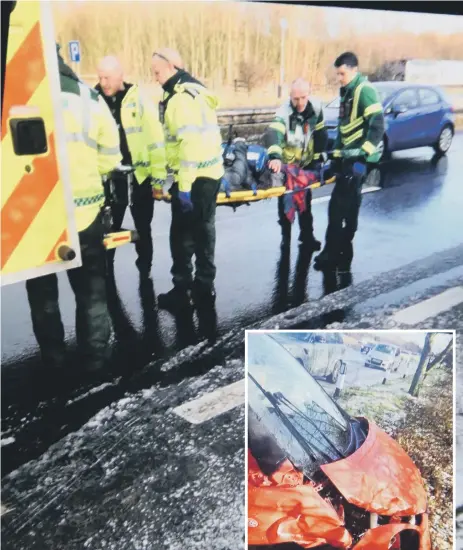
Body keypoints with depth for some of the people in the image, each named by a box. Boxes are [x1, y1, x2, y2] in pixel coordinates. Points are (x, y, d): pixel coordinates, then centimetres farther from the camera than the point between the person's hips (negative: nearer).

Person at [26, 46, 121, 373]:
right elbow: (110, 154, 5)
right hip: (84, 209, 2)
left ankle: (54, 357, 25)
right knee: (91, 286, 15)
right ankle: (95, 354, 23)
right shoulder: (88, 96, 3)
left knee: (42, 288, 16)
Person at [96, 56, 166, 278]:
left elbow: (156, 142, -5)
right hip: (108, 180, 1)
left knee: (143, 231, 13)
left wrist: (158, 179, -7)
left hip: (140, 178, -1)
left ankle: (145, 277, 31)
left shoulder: (139, 100, -5)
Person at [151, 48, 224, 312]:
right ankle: (204, 287, 25)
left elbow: (190, 143, -24)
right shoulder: (196, 91, 17)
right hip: (210, 173, 10)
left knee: (183, 235, -1)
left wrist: (184, 185, -24)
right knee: (203, 231, 15)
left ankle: (183, 290, 9)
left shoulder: (182, 97, -15)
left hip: (195, 177, -10)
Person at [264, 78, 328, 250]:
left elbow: (320, 133, -1)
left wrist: (318, 157, -1)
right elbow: (272, 134, -47)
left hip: (306, 163, 3)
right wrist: (275, 156, -65)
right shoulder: (284, 113, -28)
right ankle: (286, 236, 23)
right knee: (285, 202, 5)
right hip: (286, 164, -3)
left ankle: (306, 235, 30)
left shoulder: (316, 108, -15)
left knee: (305, 200, 15)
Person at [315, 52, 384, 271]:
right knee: (348, 204, 13)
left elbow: (378, 125, -19)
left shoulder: (364, 90, -11)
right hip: (348, 156, 10)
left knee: (338, 205, -10)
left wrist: (365, 152, -22)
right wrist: (337, 151, 19)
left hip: (359, 158, -9)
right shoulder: (347, 92, 17)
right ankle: (342, 251, 22)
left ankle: (333, 253, -3)